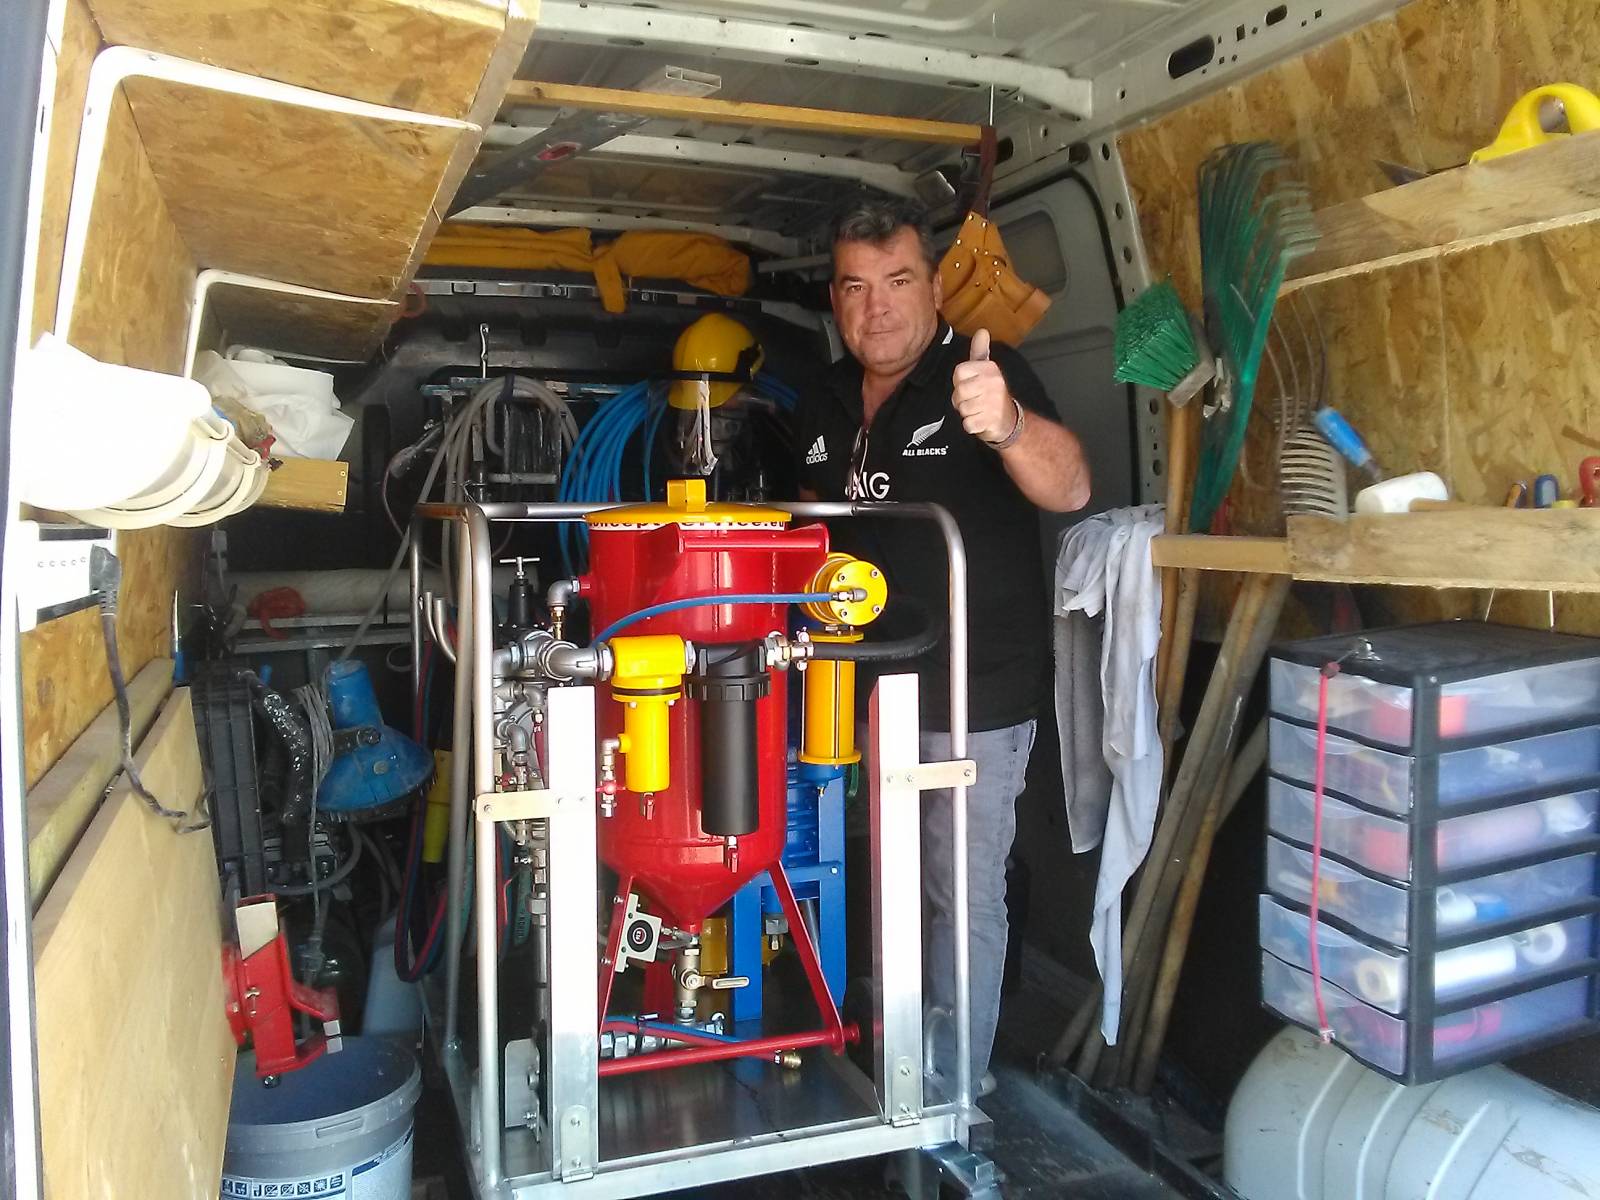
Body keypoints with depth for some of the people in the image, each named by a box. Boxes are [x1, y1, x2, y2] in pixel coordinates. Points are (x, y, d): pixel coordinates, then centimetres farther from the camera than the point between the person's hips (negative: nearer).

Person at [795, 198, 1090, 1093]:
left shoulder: (985, 375, -15)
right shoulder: (829, 405, 6)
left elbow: (1070, 489, -33)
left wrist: (1007, 424, -52)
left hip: (974, 696, -7)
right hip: (868, 686, 7)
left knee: (962, 894, 4)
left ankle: (955, 1093, 23)